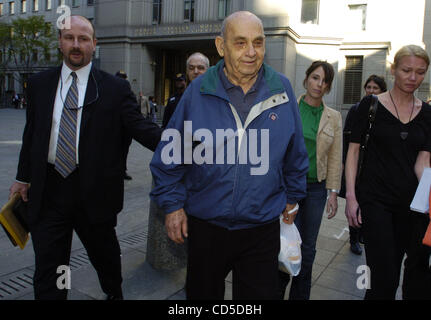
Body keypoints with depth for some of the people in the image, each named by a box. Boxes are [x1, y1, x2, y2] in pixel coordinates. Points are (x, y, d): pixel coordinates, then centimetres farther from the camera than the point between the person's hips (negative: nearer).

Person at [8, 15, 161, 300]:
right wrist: (23, 177, 16)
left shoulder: (115, 88, -5)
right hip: (47, 190, 2)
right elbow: (31, 134, 12)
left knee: (105, 255, 20)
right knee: (47, 269, 8)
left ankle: (115, 293, 50)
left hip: (94, 191, -1)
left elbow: (139, 126, -11)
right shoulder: (39, 84, 6)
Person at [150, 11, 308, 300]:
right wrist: (172, 203, -2)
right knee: (202, 294, 21)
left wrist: (292, 197, 13)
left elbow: (296, 154, 8)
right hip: (205, 226, 0)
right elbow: (170, 154, -1)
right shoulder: (198, 91, -6)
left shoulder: (282, 89, -2)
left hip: (262, 229, 0)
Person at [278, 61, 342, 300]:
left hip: (316, 188, 2)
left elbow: (335, 158, 7)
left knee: (308, 247, 11)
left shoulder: (334, 117, 6)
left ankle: (300, 295, 30)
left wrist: (333, 192, 2)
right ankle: (277, 291, 23)